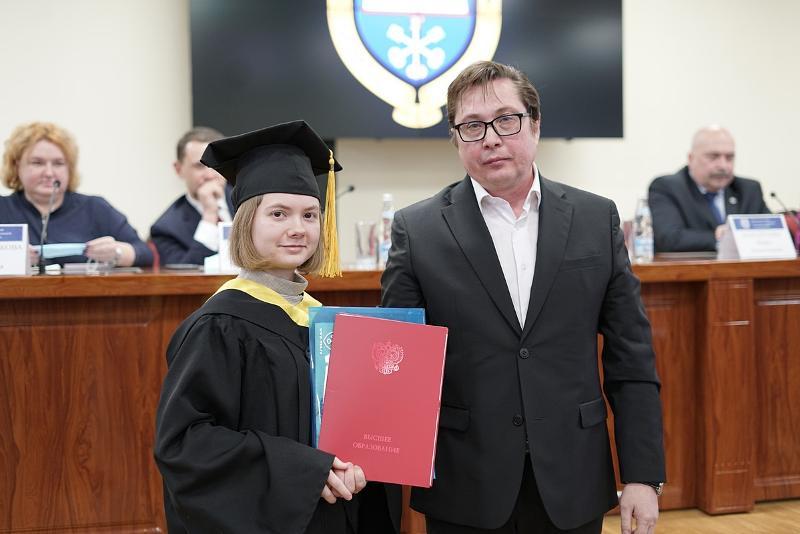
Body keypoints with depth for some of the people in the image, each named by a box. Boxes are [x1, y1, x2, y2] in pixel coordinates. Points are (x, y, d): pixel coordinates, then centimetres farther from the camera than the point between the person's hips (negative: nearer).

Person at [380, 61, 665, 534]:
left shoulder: (596, 219, 2)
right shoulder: (418, 229, -2)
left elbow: (631, 358, 2)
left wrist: (643, 475, -1)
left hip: (573, 489, 2)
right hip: (466, 494, -1)